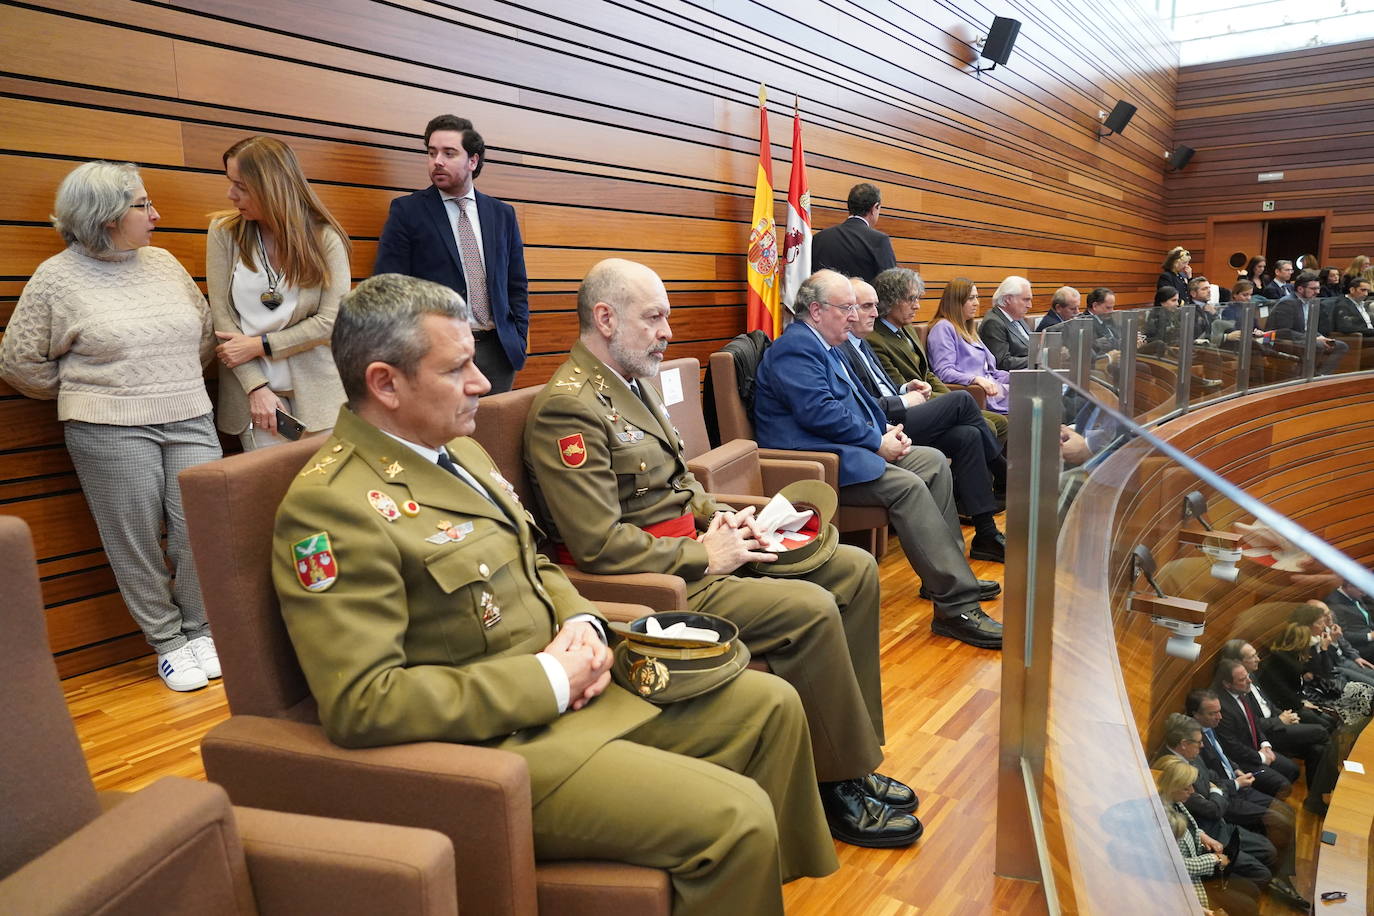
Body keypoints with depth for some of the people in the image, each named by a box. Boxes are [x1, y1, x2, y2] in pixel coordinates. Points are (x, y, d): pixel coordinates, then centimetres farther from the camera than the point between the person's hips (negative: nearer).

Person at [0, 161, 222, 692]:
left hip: (190, 422, 4)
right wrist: (86, 394, 7)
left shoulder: (164, 263, 10)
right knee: (138, 542, 2)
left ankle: (198, 629, 17)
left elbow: (206, 330, 21)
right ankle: (167, 643, 17)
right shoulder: (57, 278, -2)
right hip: (110, 431, -3)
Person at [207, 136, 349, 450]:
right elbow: (221, 316, -3)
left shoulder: (325, 237, -3)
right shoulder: (224, 232, 1)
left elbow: (331, 321, -8)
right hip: (254, 392, 1)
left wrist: (258, 345, -11)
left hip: (317, 393, -1)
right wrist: (257, 388, -12)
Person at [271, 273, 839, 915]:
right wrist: (548, 682, -21)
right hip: (496, 741, -9)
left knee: (771, 705, 11)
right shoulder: (331, 506, -19)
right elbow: (360, 703, -25)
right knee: (735, 818, -21)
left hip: (568, 687, 9)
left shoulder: (459, 450, 9)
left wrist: (582, 622, -2)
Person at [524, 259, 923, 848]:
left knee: (856, 570, 4)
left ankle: (853, 752, 12)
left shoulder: (634, 383, 15)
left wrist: (719, 516, 5)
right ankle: (840, 787, -3)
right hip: (658, 581, -10)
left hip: (694, 550, 10)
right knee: (811, 608, -24)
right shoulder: (567, 407, -17)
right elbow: (599, 544, -24)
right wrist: (705, 556, -16)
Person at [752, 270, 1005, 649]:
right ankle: (958, 608, -26)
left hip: (849, 447, 12)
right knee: (908, 486, -27)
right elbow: (819, 412, -24)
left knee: (935, 462, 5)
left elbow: (855, 398, 27)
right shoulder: (795, 348, -12)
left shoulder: (823, 345, 22)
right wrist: (878, 442, -15)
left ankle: (946, 577, 8)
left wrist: (886, 428, 7)